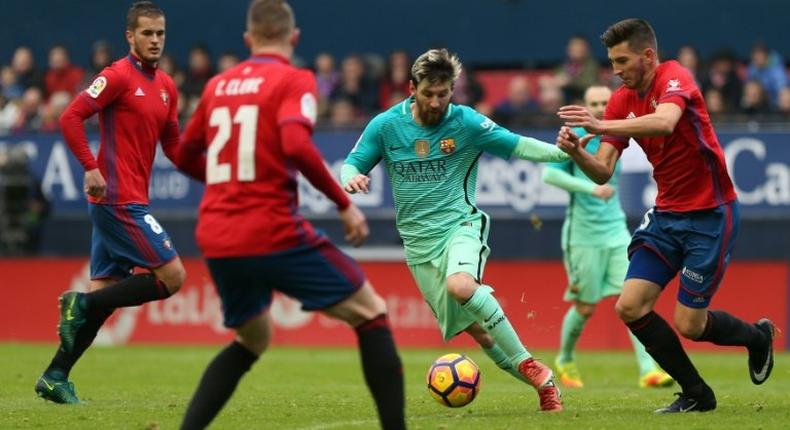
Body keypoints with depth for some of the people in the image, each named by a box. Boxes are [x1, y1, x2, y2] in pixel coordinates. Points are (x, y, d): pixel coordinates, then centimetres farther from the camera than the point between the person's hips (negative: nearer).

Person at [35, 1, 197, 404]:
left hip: (130, 201, 8)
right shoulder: (119, 76, -10)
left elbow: (171, 145, 23)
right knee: (172, 275, -12)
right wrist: (91, 167, -22)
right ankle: (82, 306, -7)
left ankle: (55, 377, 11)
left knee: (103, 293, 8)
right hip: (119, 199, -8)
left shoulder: (166, 86, 15)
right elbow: (70, 117, -15)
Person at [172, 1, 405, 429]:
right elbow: (296, 145, -20)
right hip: (273, 233, -6)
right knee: (370, 314, 6)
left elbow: (185, 154, 23)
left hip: (216, 240, 6)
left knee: (251, 341, 26)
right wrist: (345, 204, -12)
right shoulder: (294, 80, -3)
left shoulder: (218, 85, 14)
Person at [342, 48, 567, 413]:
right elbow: (353, 163, 6)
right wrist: (351, 178, -19)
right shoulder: (386, 125, -1)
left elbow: (516, 146, -4)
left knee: (460, 286, -34)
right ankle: (540, 382, 11)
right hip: (418, 241, 3)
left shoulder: (466, 123, -6)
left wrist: (562, 152, -20)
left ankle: (528, 365, -25)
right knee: (472, 326, -1)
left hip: (460, 225, -3)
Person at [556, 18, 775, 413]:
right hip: (667, 214, 7)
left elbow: (665, 122, -40)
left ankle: (757, 336, 27)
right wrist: (578, 153, -21)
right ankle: (696, 394, 9)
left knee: (689, 324, -6)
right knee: (630, 307, -6)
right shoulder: (621, 101, 3)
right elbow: (603, 173, 0)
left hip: (709, 213, -7)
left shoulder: (674, 78, -17)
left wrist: (602, 126, -47)